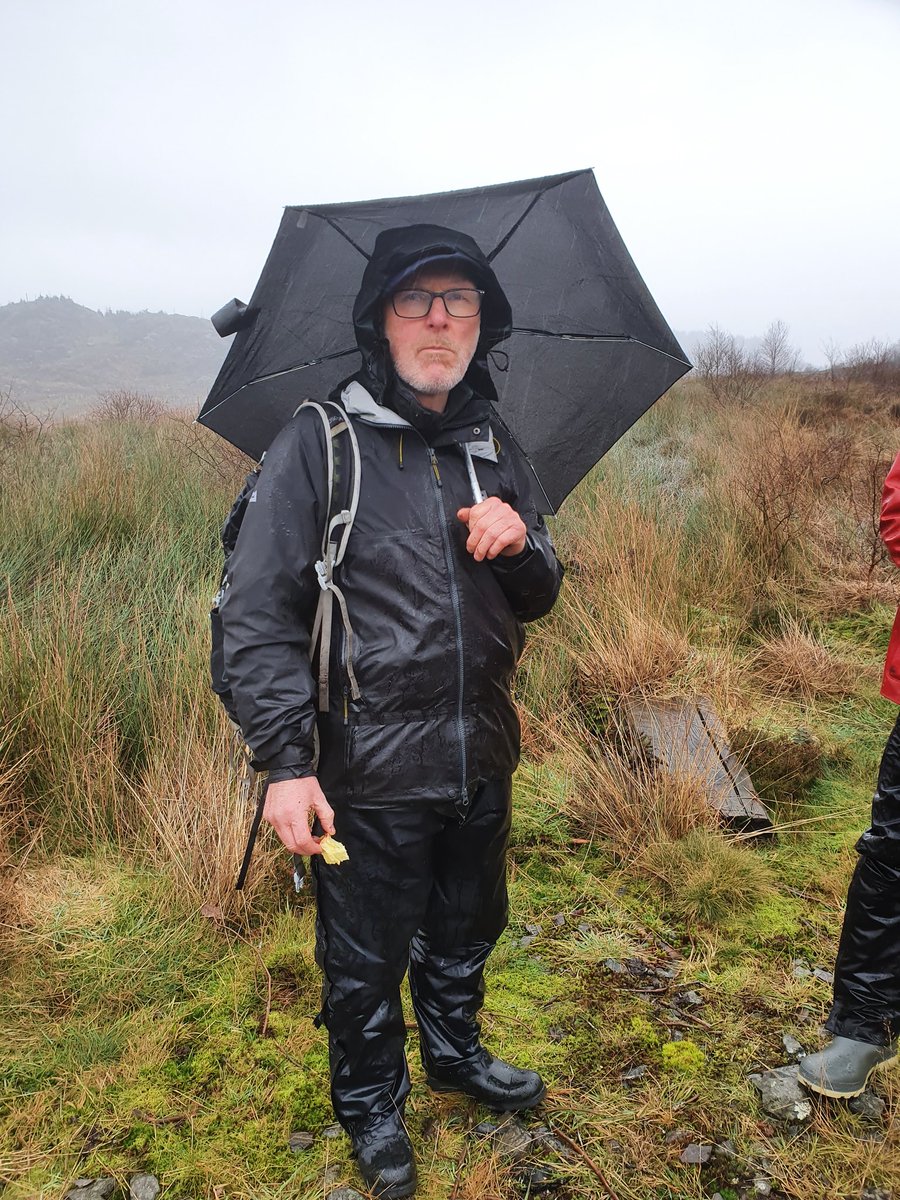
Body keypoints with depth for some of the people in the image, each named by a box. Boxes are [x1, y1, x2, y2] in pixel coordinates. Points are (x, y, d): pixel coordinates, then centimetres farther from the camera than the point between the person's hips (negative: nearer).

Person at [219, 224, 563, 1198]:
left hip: (480, 760, 5)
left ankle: (455, 1052, 53)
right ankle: (371, 1105, 43)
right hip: (370, 771, -5)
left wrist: (521, 543, -12)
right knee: (365, 961, 15)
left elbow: (537, 601, 11)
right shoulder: (320, 443, -11)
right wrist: (285, 763, -20)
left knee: (466, 933, 26)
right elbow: (257, 613, -15)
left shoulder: (494, 451, 6)